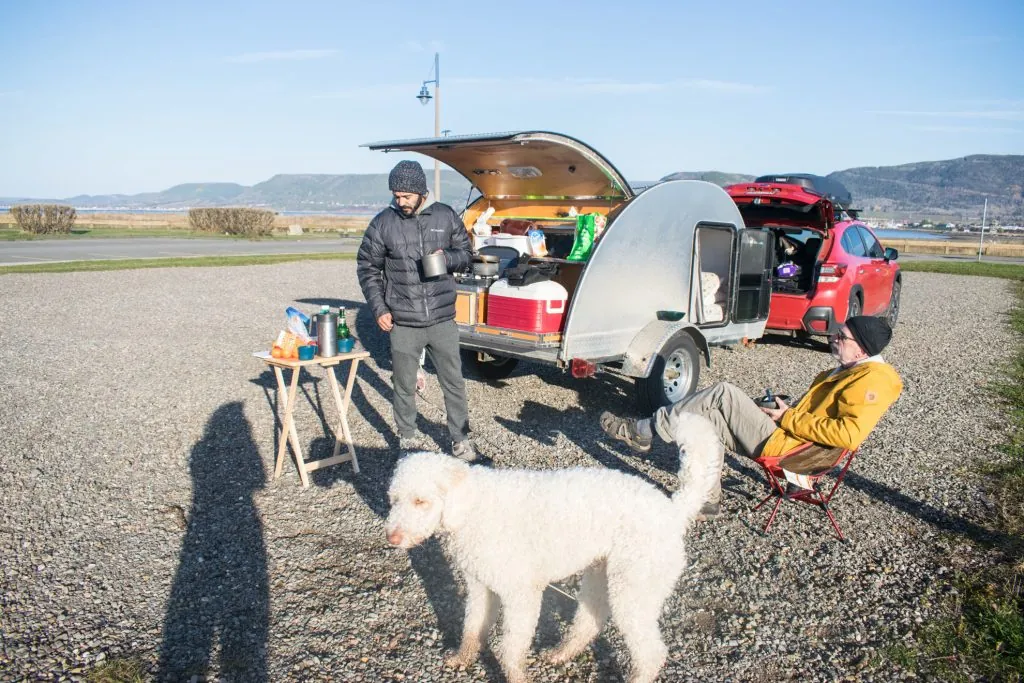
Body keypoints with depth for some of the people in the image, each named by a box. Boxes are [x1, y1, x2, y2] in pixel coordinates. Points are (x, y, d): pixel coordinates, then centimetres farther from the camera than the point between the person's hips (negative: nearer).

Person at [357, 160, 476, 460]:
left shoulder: (445, 216, 1)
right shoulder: (383, 223, -2)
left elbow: (466, 252, 11)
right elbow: (367, 268, 6)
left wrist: (448, 257, -12)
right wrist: (379, 309, -1)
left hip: (442, 319, 1)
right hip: (403, 323, 0)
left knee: (454, 382, 8)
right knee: (404, 386, 11)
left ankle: (461, 440, 22)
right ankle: (408, 438, 30)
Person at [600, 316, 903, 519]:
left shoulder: (872, 378, -13)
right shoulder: (848, 371, 18)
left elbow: (849, 435, -26)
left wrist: (789, 419, -17)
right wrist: (786, 408, 8)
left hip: (784, 445, -10)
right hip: (784, 434, 10)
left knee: (724, 394, -18)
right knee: (711, 417, 0)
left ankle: (641, 432, -12)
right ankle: (707, 500, 1)